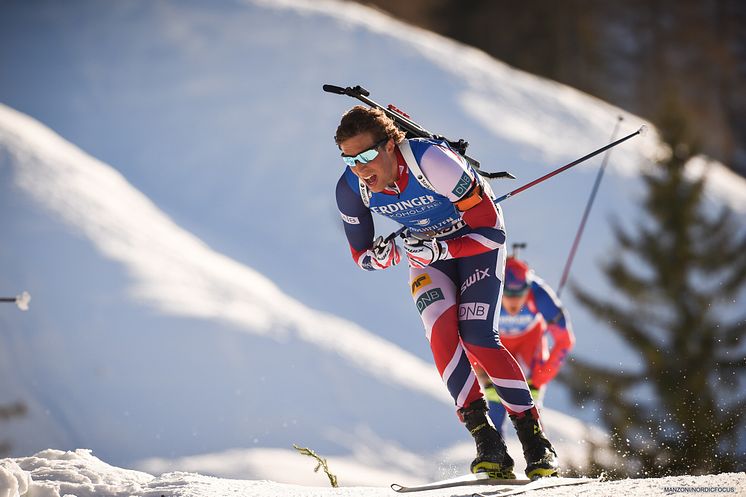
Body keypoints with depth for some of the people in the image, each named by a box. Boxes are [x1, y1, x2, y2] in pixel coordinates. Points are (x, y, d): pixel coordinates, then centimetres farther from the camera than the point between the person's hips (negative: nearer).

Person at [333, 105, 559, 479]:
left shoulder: (432, 161, -34)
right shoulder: (350, 189, -19)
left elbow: (492, 231, -27)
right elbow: (362, 256, -4)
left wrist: (440, 250, -37)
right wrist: (384, 255, -26)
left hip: (478, 241, -4)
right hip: (428, 252, 4)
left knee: (476, 336, -21)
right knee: (440, 329, -23)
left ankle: (535, 441, -11)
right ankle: (488, 446, -24)